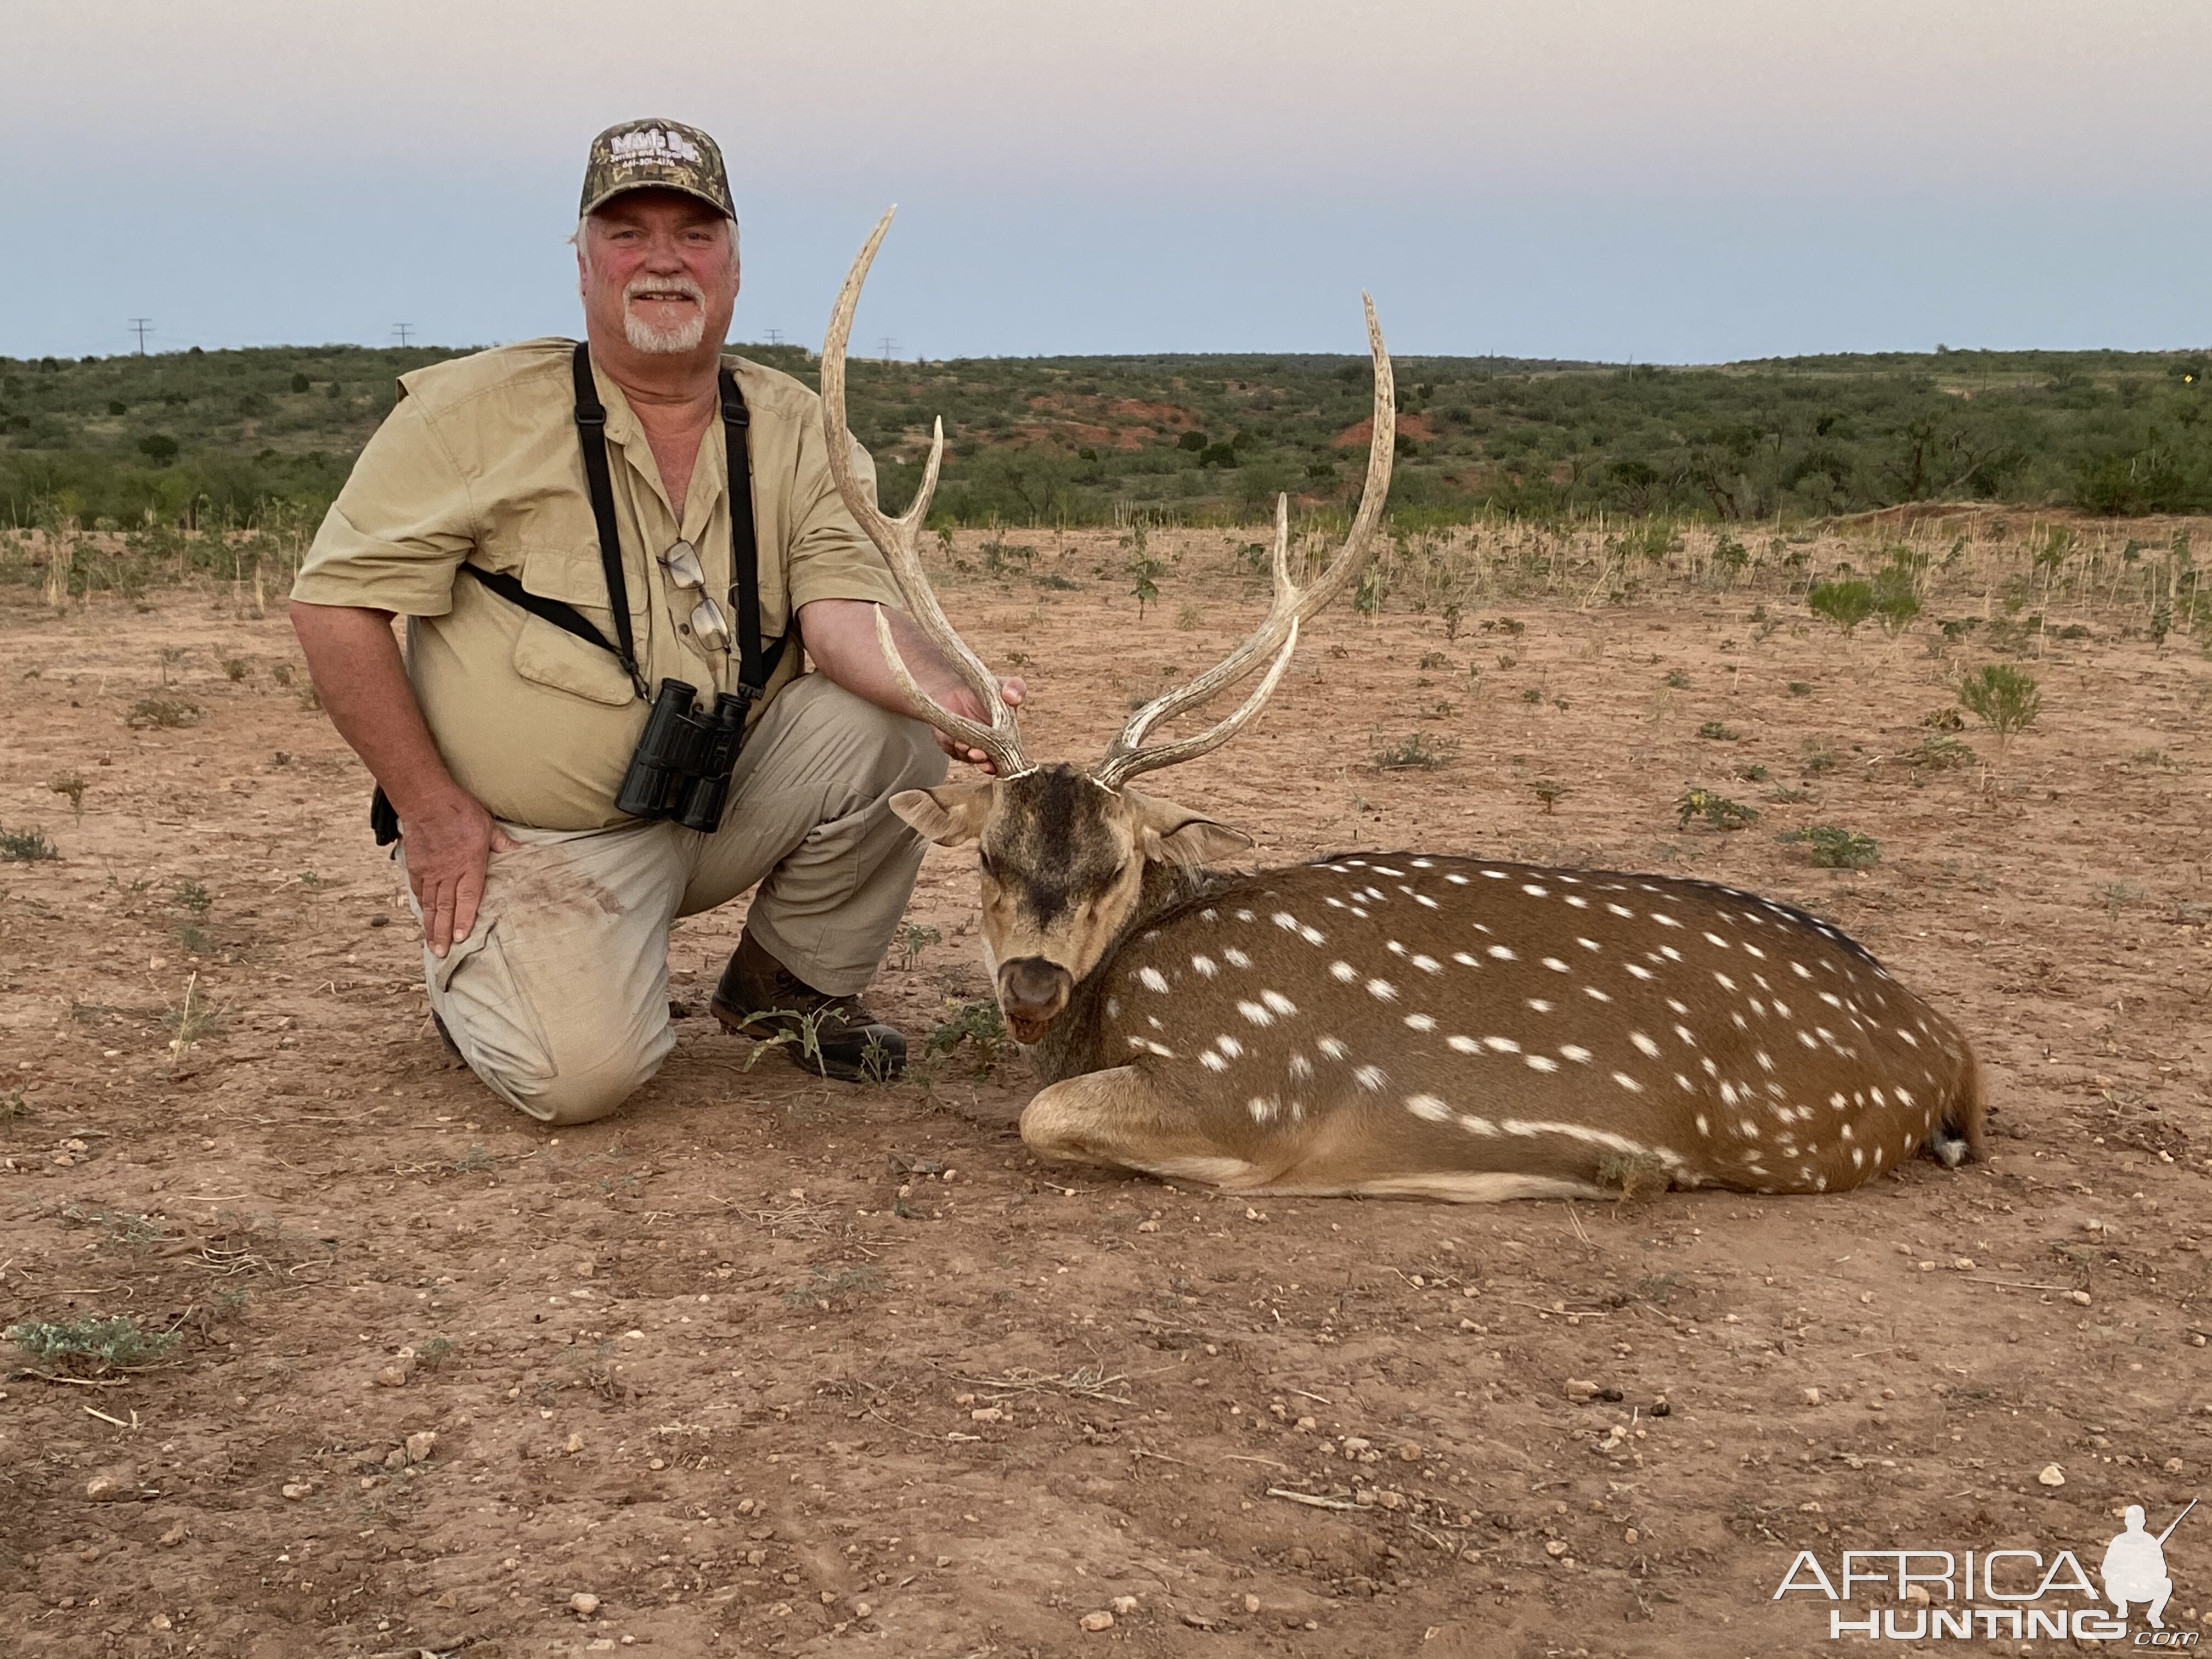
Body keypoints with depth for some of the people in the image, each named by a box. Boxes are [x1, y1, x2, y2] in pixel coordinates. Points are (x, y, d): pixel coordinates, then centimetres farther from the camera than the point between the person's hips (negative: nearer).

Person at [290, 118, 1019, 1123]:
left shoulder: (795, 430, 0)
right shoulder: (479, 411, -9)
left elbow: (845, 610, -14)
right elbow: (337, 603, -9)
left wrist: (951, 698, -36)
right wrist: (431, 809, -13)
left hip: (723, 804, 4)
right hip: (534, 840, -3)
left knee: (890, 725, -20)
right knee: (585, 1071, -25)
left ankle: (789, 985, 5)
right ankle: (470, 963, 12)